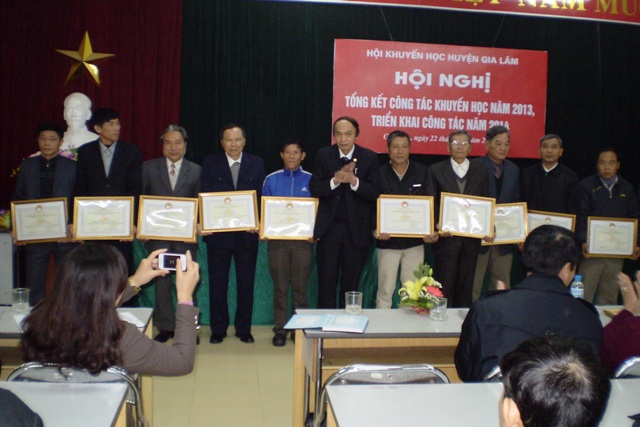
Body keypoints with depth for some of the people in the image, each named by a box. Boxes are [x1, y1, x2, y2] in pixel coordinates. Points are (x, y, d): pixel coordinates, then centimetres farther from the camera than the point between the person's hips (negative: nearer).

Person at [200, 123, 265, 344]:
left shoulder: (256, 164, 5)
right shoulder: (210, 164, 3)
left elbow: (261, 197, 3)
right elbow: (204, 196, 0)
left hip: (247, 233, 1)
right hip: (218, 232, 0)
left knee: (246, 282, 7)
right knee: (217, 283, 7)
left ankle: (244, 328, 20)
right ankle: (218, 329, 20)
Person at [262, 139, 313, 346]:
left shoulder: (311, 180, 3)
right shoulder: (271, 180, 6)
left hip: (303, 240, 0)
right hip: (277, 239, 1)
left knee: (300, 287, 5)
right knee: (280, 287, 5)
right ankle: (280, 329, 13)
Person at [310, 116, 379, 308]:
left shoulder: (369, 157, -3)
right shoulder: (323, 155, 1)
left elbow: (375, 193, -8)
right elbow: (315, 189, -5)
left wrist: (354, 181, -24)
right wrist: (335, 180, -23)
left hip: (357, 229, 0)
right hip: (329, 227, 0)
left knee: (351, 283, 12)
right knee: (326, 282, 4)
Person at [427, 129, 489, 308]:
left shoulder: (480, 171, 10)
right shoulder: (436, 170, 3)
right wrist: (437, 226, -15)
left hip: (471, 238, 2)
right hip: (447, 237, -2)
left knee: (465, 287, 10)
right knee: (444, 288, 2)